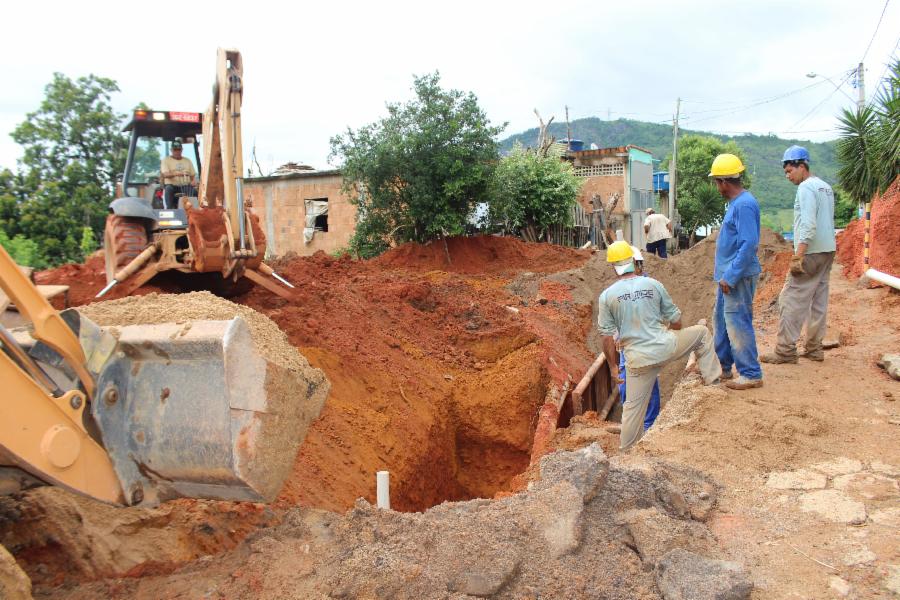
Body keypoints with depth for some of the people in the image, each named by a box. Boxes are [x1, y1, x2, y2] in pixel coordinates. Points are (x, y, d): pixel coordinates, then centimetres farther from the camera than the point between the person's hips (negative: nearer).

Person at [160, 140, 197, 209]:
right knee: (168, 189, -37)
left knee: (194, 191, -31)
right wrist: (175, 174, -31)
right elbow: (165, 174, -8)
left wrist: (194, 181, -9)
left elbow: (193, 175, 17)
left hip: (185, 186, 2)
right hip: (172, 185, -2)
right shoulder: (166, 160, 8)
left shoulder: (188, 161, 20)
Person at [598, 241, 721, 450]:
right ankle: (712, 379, 28)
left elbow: (608, 335, -3)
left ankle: (627, 450, 22)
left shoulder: (606, 296, -3)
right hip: (665, 346, 0)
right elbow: (675, 319, 9)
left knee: (634, 406, 13)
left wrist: (613, 366, 7)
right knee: (702, 332, 26)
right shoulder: (653, 284, 1)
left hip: (639, 360, 0)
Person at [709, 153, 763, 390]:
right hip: (728, 275, 10)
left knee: (738, 323, -5)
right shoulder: (735, 203, 13)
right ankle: (722, 366, 28)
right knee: (722, 321, 17)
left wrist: (730, 276, -23)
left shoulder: (744, 205, -19)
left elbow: (749, 244, -24)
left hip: (738, 276, -10)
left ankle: (751, 375, 5)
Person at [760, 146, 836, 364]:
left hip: (811, 252, -9)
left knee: (791, 300, -6)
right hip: (828, 250, 9)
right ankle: (814, 348, 18)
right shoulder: (826, 187, 17)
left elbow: (808, 225, -21)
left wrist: (798, 256, -23)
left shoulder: (806, 188, -12)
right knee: (818, 300, 12)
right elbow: (827, 222, 17)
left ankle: (786, 351, -4)